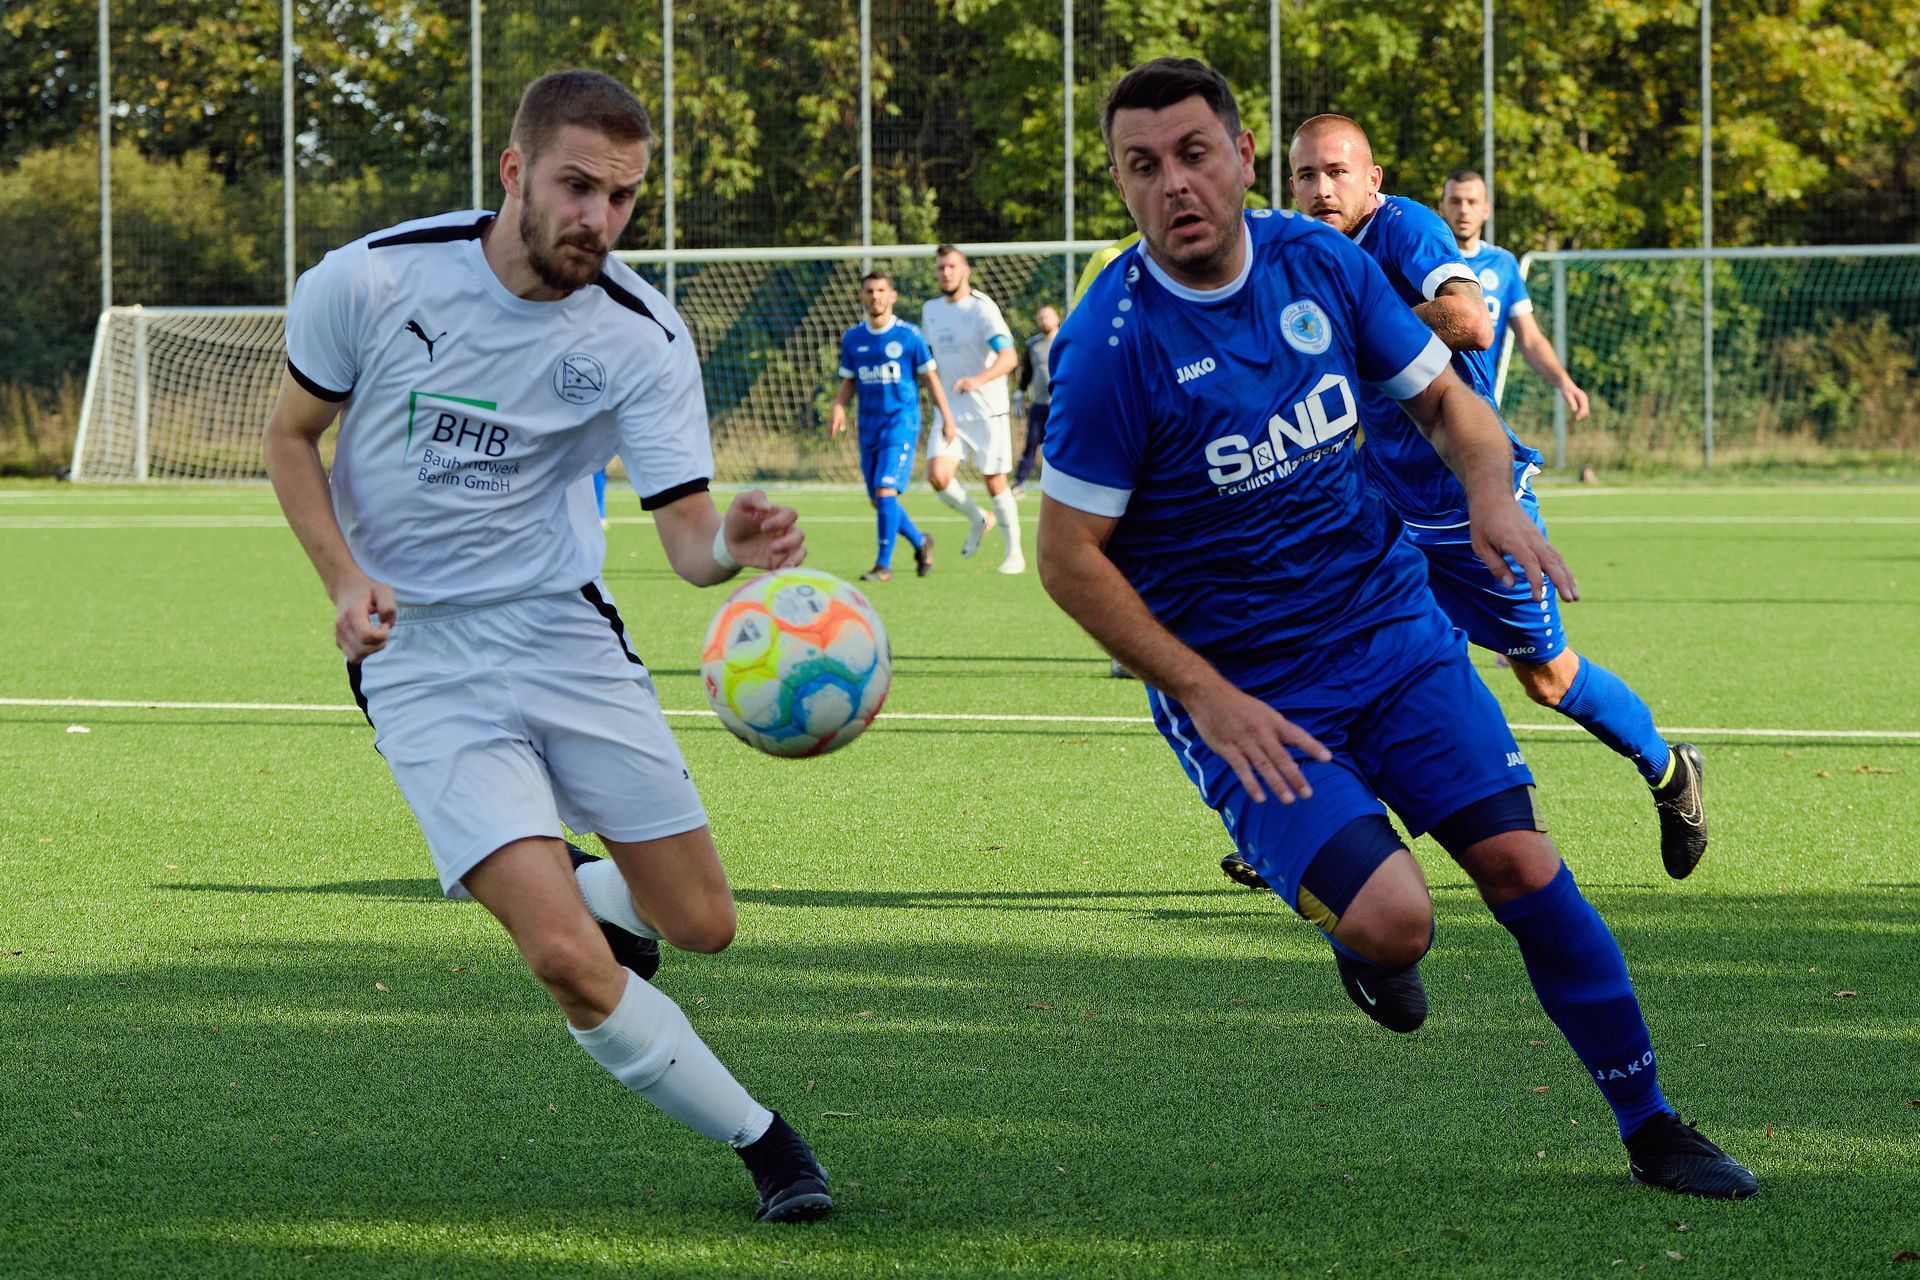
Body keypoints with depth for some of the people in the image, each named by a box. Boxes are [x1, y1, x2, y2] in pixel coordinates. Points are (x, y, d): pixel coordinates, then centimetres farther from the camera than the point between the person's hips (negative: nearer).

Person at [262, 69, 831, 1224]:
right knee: (568, 961, -17)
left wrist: (732, 547, -38)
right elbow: (293, 438, 3)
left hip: (566, 630, 3)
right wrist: (345, 579, -13)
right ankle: (762, 1144, 2)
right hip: (418, 658, -2)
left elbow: (686, 532, -14)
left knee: (700, 923, 4)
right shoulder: (373, 281, -13)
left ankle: (592, 901, 41)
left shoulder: (642, 337, -10)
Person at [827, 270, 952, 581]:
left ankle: (884, 564, -12)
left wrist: (947, 417, 1)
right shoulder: (852, 338, 7)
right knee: (879, 499, 7)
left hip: (901, 423, -5)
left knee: (885, 491, -17)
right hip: (869, 426, 5)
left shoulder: (909, 335, -3)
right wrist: (838, 406, -6)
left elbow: (930, 377, 4)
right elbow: (849, 381, 15)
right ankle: (920, 542, 32)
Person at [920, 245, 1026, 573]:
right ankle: (978, 519, 13)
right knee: (938, 475, -15)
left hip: (987, 411, -5)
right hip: (949, 412, 5)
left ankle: (1014, 553, 18)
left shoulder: (981, 308, -12)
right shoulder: (931, 310, 9)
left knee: (995, 484, 0)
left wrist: (979, 380, -42)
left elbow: (1008, 356, -25)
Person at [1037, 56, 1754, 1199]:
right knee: (1394, 919, -21)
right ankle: (1349, 929, 17)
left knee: (1519, 860, -6)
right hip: (1240, 685, -4)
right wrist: (1207, 697, -17)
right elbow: (1070, 557, -13)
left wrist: (1492, 494, -11)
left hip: (1391, 626, 4)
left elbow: (1443, 396, 11)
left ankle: (1650, 1125, 9)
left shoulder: (1321, 262, -3)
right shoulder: (1112, 344, -18)